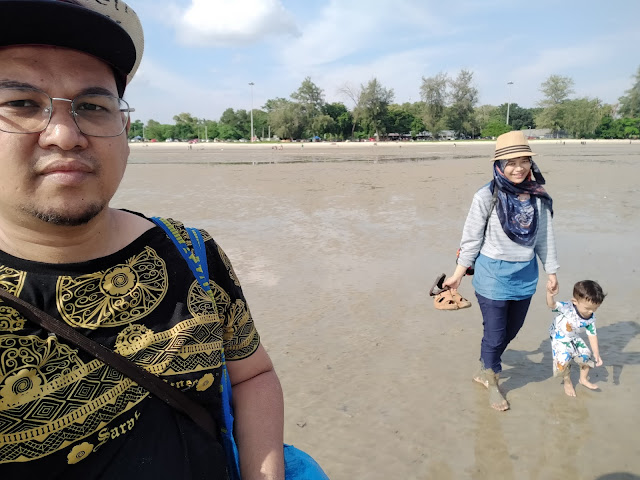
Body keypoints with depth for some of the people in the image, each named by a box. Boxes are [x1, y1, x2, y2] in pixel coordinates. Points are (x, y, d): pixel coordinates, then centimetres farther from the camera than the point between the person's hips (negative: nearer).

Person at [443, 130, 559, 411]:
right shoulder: (487, 197, -15)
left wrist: (551, 271, 11)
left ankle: (485, 369, 45)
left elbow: (545, 237, 8)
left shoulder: (539, 197, -2)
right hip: (493, 275, -5)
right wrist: (458, 274, -5)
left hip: (525, 276, 5)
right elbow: (471, 239, -8)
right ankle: (492, 384, 33)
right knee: (495, 334, 6)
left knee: (511, 330, 18)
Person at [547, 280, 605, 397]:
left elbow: (592, 335, -7)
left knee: (586, 355, 6)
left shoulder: (591, 318, -17)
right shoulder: (566, 308, -37)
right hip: (559, 339, -6)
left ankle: (583, 379, 37)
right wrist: (550, 295, -78)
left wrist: (596, 354, -10)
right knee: (563, 360, -20)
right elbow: (552, 305, -54)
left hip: (574, 339, 6)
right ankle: (567, 382, 11)